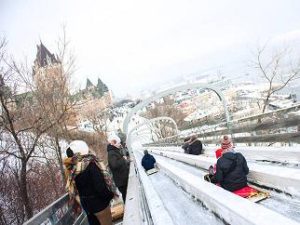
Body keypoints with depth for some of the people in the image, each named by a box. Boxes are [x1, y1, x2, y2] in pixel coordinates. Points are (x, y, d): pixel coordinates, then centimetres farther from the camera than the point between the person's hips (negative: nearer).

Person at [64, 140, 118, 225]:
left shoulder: (71, 169, -1)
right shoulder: (90, 164, -23)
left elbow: (76, 188, 7)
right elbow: (100, 187, -24)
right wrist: (110, 195, -7)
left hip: (86, 203, 7)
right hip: (98, 203, -7)